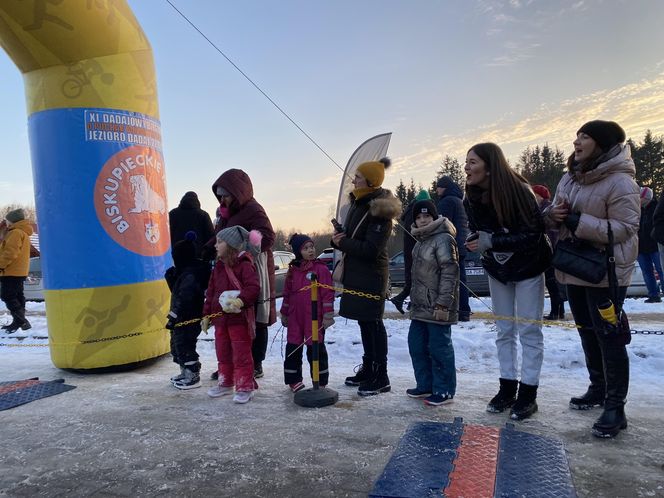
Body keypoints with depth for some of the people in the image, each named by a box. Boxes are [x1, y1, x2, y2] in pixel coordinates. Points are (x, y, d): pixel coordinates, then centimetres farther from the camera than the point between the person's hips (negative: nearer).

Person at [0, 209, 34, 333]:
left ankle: (20, 321, -15)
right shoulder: (23, 232, 20)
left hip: (11, 271, -10)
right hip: (18, 271, 10)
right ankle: (20, 321, 14)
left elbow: (10, 253, -22)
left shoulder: (15, 232, -14)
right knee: (17, 296, 11)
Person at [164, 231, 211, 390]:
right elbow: (177, 292, 22)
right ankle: (185, 373, 32)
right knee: (177, 345, 19)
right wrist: (171, 277, 8)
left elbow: (184, 300, -26)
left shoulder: (190, 275, -21)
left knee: (184, 346, -3)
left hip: (189, 320, -11)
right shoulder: (185, 272, 12)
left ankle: (193, 376, 8)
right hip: (182, 319, 11)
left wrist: (173, 317, -24)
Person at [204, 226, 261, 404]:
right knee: (222, 353, 18)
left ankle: (245, 388, 10)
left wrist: (240, 301, -34)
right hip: (220, 316, 8)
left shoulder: (244, 265, -12)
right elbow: (211, 291, 15)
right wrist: (206, 314, 14)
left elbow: (253, 287, -22)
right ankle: (226, 383, 33)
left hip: (239, 318, -8)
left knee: (241, 354, 0)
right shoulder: (219, 265, 12)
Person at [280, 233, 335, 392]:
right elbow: (287, 294, 16)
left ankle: (320, 381, 16)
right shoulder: (293, 270, 9)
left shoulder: (321, 268, -6)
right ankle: (293, 379, 24)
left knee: (316, 348, 3)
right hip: (295, 317, 5)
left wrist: (328, 315, -11)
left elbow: (328, 293, -8)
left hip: (315, 317, -5)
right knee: (293, 348, 10)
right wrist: (284, 314, 17)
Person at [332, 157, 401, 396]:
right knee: (364, 321, 16)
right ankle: (368, 369, 29)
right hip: (356, 273, 9)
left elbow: (370, 249, -22)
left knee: (373, 323, -2)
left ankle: (381, 376, 9)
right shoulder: (358, 203, 11)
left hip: (371, 276, -9)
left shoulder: (379, 211, -17)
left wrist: (342, 243, -13)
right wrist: (339, 239, -4)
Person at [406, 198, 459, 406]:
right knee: (416, 345, 14)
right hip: (420, 306, 10)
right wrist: (414, 298, 21)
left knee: (439, 347, -1)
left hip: (437, 308, -10)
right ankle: (425, 385, 28)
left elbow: (450, 272, -19)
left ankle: (444, 390, 12)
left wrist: (443, 303, -22)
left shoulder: (443, 239, -13)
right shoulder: (420, 241, 16)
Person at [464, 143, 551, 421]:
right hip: (497, 270, 6)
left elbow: (533, 234, -26)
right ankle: (507, 389, 21)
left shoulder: (518, 191, -26)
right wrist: (474, 242, -18)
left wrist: (492, 242, -33)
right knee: (504, 331, 10)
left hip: (528, 268, -5)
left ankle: (528, 394, 10)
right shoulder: (472, 199, -8)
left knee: (528, 331, 0)